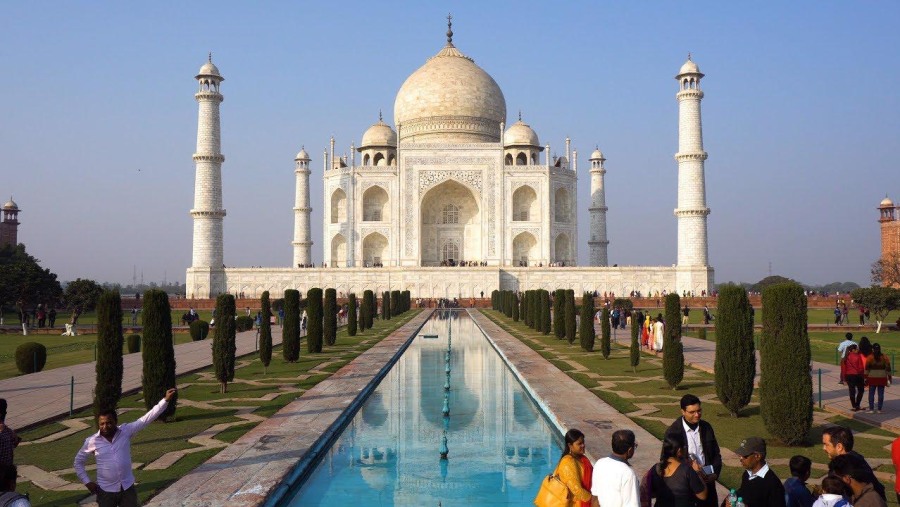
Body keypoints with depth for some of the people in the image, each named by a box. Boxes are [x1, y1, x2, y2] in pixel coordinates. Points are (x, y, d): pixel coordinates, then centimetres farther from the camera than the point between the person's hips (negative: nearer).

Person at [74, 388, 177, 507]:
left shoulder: (126, 431, -8)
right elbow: (78, 462, 6)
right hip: (106, 490, -1)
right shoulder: (92, 441, -8)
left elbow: (147, 418, -13)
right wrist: (87, 482, -1)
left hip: (127, 487, 1)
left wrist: (166, 400, -22)